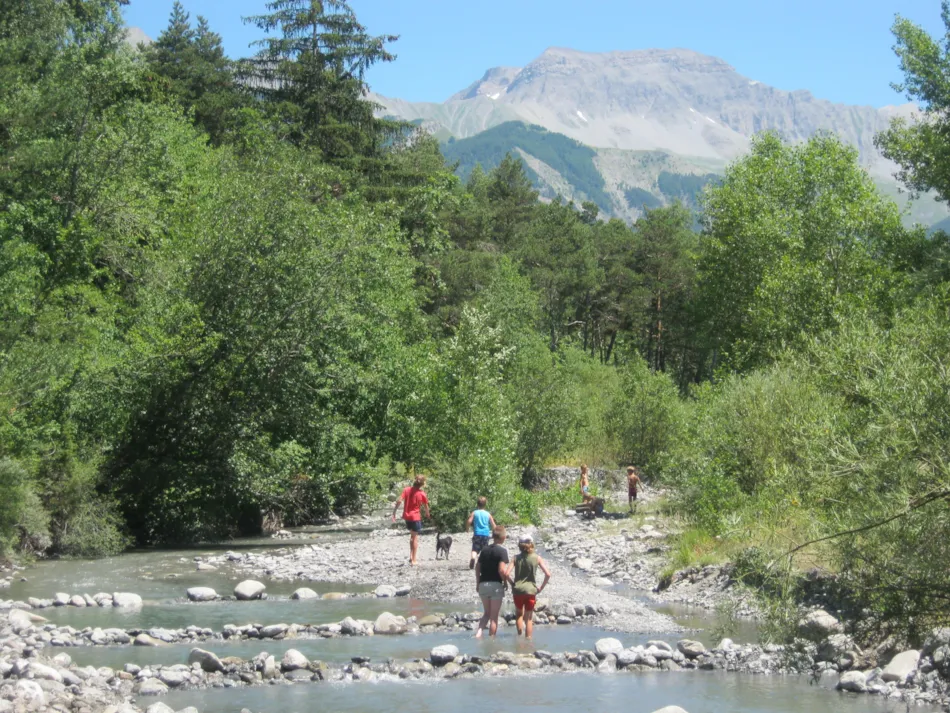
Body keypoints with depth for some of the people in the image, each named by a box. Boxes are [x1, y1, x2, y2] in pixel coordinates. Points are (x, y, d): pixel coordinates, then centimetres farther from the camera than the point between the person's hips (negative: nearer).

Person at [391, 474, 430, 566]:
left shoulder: (406, 490, -3)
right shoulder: (422, 494, -11)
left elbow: (399, 501, -11)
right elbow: (426, 506, 1)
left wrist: (394, 513, -6)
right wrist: (427, 514, 21)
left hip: (407, 516, 4)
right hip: (415, 517, -4)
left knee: (412, 535, 22)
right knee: (415, 538, 4)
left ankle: (411, 556, 19)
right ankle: (414, 560, 3)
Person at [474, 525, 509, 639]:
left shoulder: (484, 550, 9)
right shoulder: (502, 551, -10)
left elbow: (477, 567, 9)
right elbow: (501, 570, -19)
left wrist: (477, 584, 17)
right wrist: (505, 581, -3)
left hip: (483, 584, 5)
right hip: (496, 585, -5)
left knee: (487, 613, 18)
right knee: (494, 616, 4)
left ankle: (479, 631, -3)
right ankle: (491, 638, 6)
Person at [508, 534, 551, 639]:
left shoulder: (516, 558, 1)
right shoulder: (536, 558, -3)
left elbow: (507, 574, -9)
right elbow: (548, 574, -9)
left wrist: (513, 583, 6)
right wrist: (541, 588, 1)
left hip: (518, 590, 1)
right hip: (531, 590, -1)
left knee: (519, 614, 22)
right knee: (529, 618, 11)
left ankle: (520, 635, 13)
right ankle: (528, 638, 9)